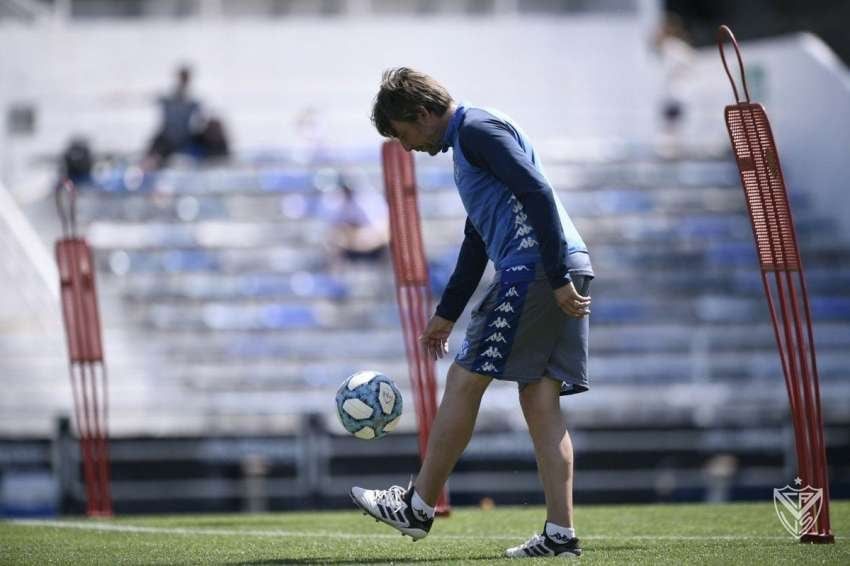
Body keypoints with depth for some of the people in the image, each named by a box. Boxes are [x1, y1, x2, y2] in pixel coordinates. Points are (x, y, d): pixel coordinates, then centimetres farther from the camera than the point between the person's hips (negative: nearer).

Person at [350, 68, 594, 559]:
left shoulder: (477, 128, -5)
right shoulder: (466, 142, 26)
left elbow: (538, 194, -17)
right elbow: (478, 241, 33)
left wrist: (559, 278, -20)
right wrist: (447, 314, 34)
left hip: (534, 270, -10)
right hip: (564, 273, 10)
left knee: (465, 380, -3)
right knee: (540, 400, 5)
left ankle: (419, 507, 4)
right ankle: (561, 534, 0)